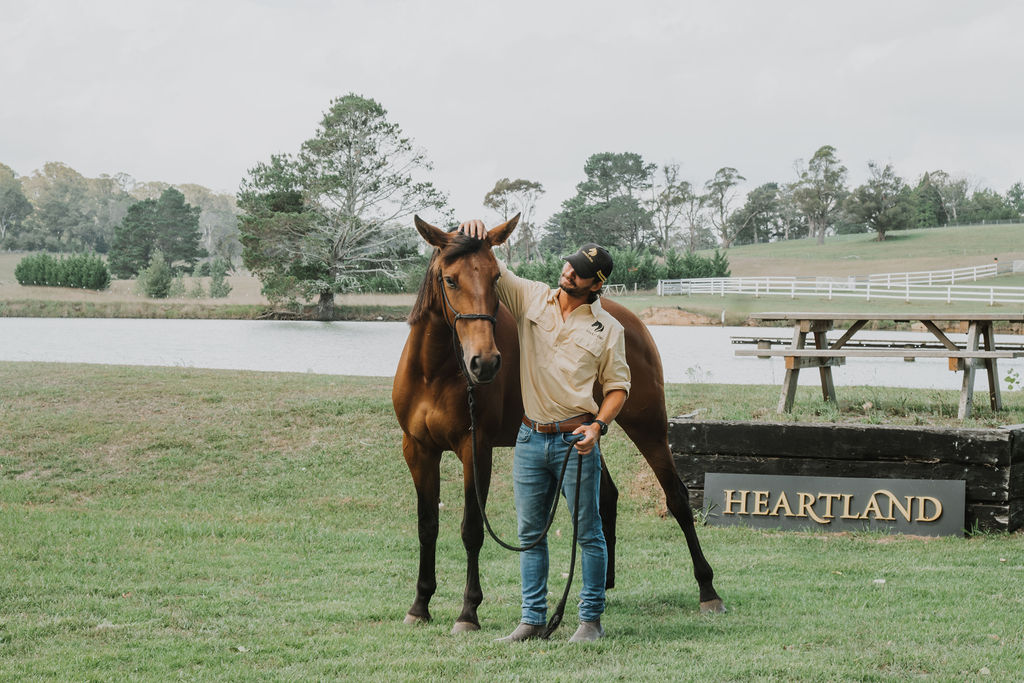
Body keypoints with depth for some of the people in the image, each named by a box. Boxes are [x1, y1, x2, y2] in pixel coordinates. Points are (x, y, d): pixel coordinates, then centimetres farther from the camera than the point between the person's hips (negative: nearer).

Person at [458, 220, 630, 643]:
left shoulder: (608, 328, 0)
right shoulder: (530, 298, 5)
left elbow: (617, 385, 3)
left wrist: (598, 425, -13)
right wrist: (474, 234, -15)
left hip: (576, 440, -3)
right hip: (530, 437, 3)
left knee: (587, 532, 2)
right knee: (530, 532, 8)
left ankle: (591, 619, 10)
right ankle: (533, 619, 15)